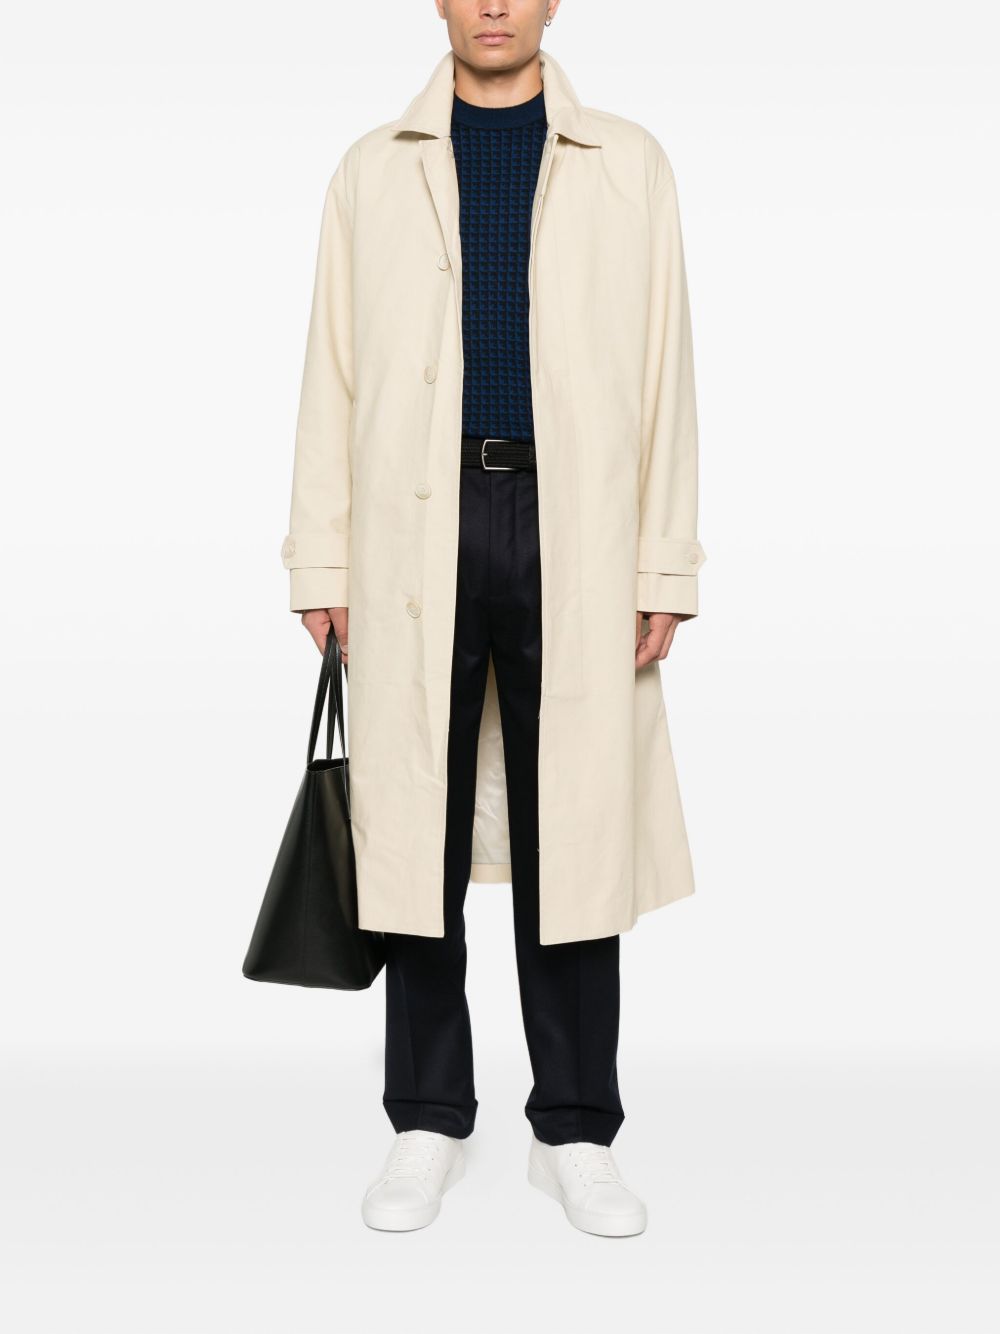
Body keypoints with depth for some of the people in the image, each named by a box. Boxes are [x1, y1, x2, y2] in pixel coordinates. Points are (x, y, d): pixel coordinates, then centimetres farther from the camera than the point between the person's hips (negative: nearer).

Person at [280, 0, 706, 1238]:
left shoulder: (627, 165, 9)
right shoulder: (373, 170, 11)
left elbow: (663, 370, 5)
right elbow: (333, 373, 8)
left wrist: (665, 567, -2)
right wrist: (320, 563, 1)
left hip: (573, 531, 0)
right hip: (417, 532, 1)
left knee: (573, 833, 2)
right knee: (418, 830, 4)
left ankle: (575, 1131, 15)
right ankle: (429, 1124, 18)